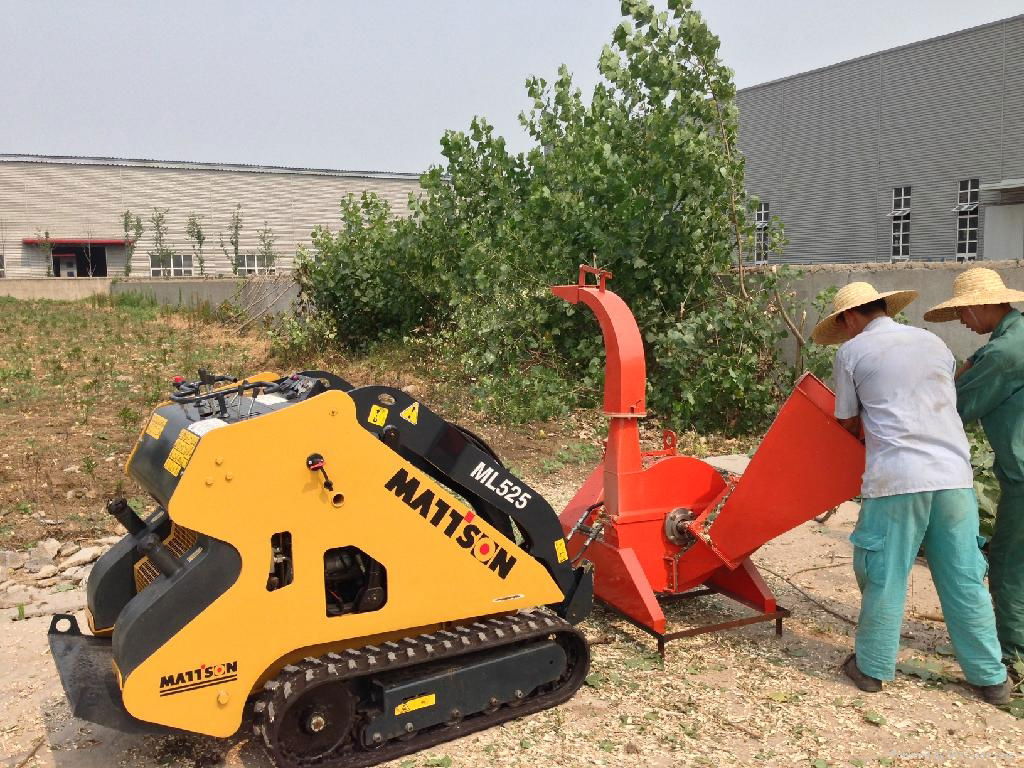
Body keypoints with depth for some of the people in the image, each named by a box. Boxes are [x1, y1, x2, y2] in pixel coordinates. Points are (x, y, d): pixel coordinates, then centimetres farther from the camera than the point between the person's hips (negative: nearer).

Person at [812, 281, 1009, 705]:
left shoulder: (852, 352, 3)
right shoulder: (934, 343, 16)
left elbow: (849, 422, 10)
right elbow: (943, 404, 21)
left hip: (896, 479, -4)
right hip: (954, 474, 4)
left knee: (885, 576, 8)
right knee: (965, 579, 13)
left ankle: (872, 667, 21)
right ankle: (991, 677, 22)